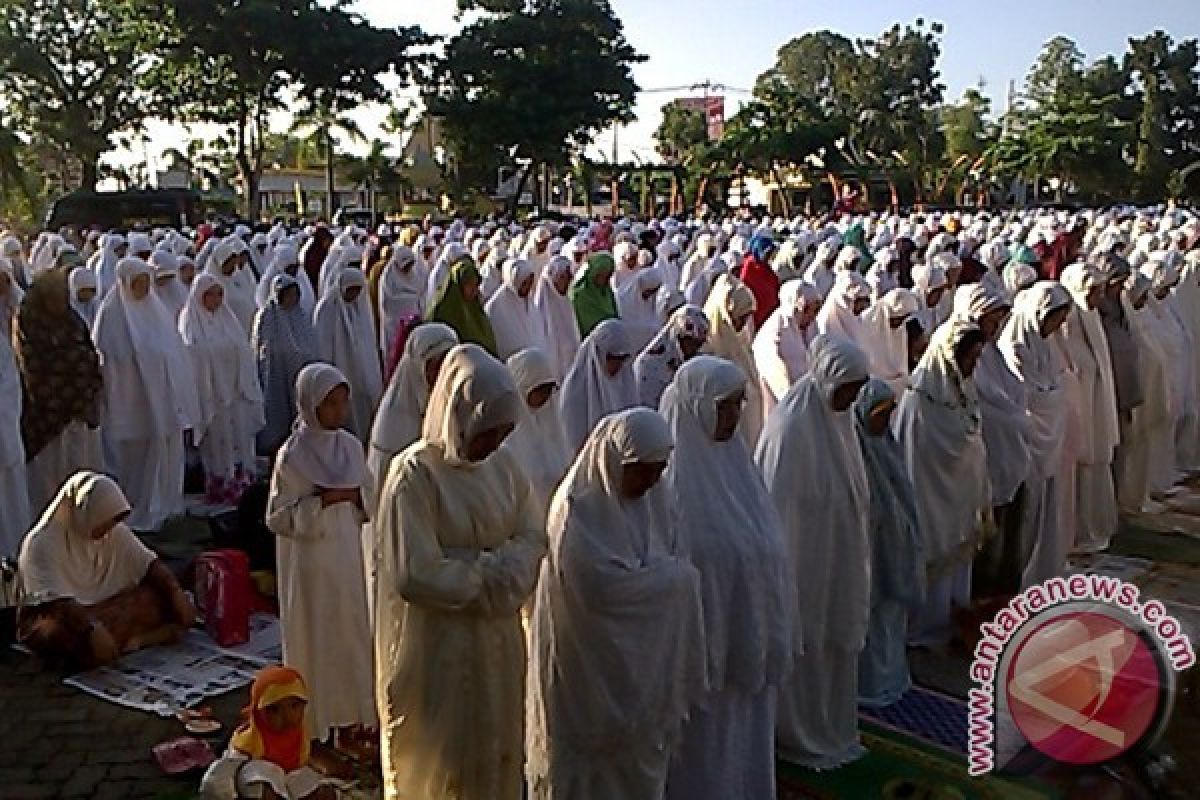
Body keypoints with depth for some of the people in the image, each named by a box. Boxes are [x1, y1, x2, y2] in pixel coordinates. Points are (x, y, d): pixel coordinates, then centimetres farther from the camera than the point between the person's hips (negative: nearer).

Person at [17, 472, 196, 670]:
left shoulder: (115, 531, -2)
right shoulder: (42, 544, -20)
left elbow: (150, 563, 1)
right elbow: (57, 600, -30)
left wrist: (176, 592, -17)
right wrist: (92, 629, -43)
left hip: (104, 607, 6)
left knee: (166, 601, -15)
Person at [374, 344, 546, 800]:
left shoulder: (503, 465, 0)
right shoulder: (415, 474, -20)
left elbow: (533, 538, 4)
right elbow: (417, 575, -25)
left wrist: (497, 568, -16)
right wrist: (488, 573, -14)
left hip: (497, 639, 6)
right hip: (437, 646, -6)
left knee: (496, 752, 20)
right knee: (438, 762, 12)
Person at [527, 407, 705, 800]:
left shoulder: (653, 495, 1)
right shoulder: (577, 509, -21)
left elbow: (674, 563, 7)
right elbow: (603, 587, -27)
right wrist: (675, 575, -16)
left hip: (642, 656, 6)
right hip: (588, 661, -6)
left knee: (641, 754, 15)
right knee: (587, 764, 9)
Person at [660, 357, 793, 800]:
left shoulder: (733, 457, 3)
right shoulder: (671, 474, -20)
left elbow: (763, 544, 11)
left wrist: (768, 628, 12)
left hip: (749, 635, 7)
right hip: (703, 636, -7)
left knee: (746, 736, 20)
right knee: (705, 746, 10)